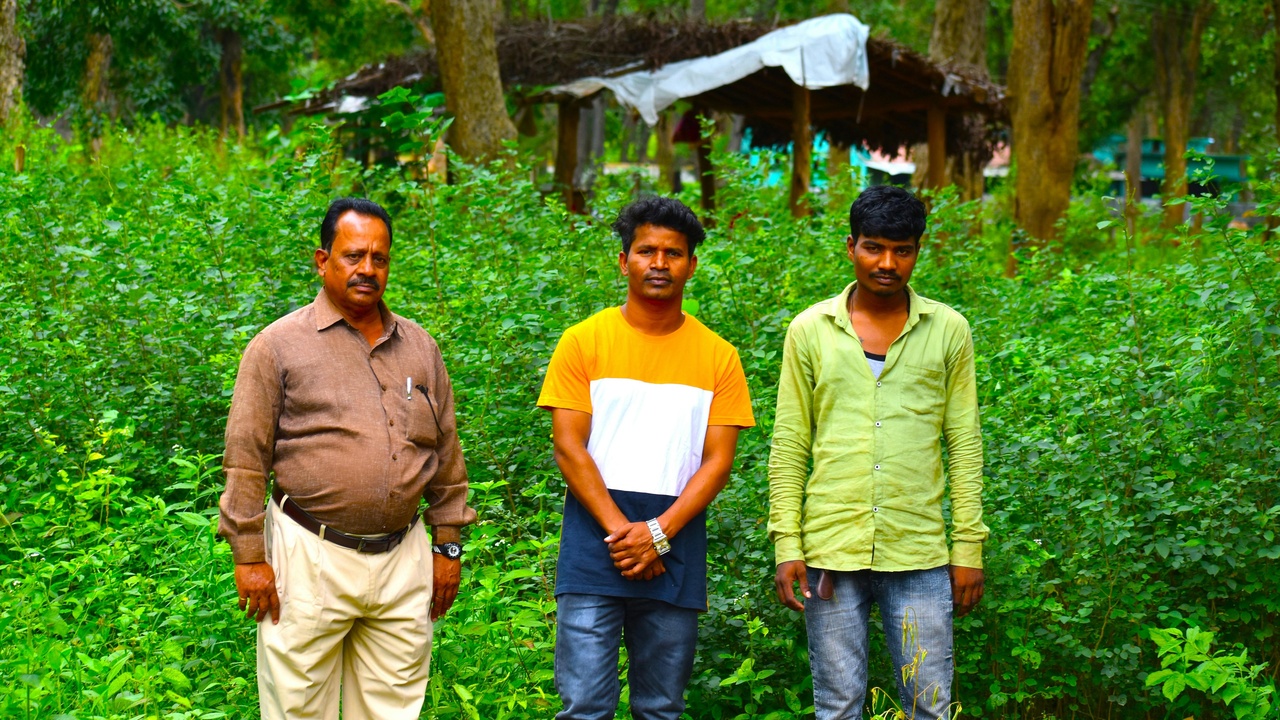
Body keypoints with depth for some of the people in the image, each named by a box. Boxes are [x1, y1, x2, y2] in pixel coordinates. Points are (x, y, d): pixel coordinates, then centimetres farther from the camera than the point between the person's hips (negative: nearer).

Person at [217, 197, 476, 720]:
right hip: (310, 559, -4)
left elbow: (446, 455, 17)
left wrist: (448, 544, 14)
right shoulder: (280, 345, -2)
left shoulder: (419, 348, 12)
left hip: (403, 558, 4)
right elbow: (246, 459, -3)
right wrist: (249, 556, -6)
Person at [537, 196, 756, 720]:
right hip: (593, 551, -2)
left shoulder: (718, 357, 7)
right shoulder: (585, 342, 3)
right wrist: (621, 531, -12)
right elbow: (569, 447, -2)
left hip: (677, 552, 2)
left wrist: (658, 532, -11)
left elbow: (718, 460, 3)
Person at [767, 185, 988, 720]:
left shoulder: (947, 331, 5)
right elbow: (789, 446, 5)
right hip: (831, 549, 0)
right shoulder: (810, 331, 5)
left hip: (919, 554, 0)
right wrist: (787, 546, -2)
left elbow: (964, 446, 6)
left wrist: (969, 547, 2)